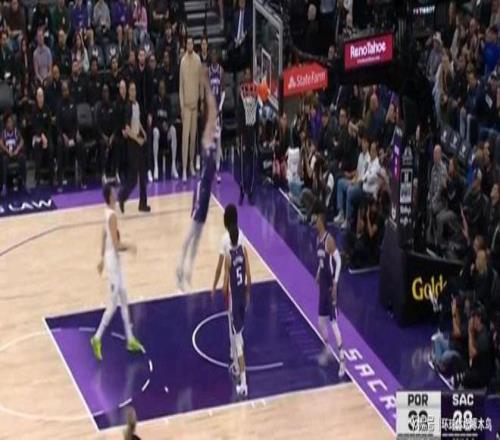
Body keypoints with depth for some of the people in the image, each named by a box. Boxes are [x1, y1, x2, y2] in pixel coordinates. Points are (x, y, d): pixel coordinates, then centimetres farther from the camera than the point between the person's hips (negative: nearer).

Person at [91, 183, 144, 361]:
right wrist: (129, 246, -9)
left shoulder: (108, 212, 6)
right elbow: (116, 245, -25)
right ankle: (97, 338, 5)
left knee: (124, 300, 15)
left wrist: (102, 258, 25)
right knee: (113, 305, -2)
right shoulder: (112, 215, -24)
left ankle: (130, 339, 23)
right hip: (113, 261, -10)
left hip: (111, 259, 10)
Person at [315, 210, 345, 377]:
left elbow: (338, 261, -20)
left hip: (330, 285, -9)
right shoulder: (318, 239, 9)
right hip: (322, 284, 9)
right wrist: (318, 276, 17)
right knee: (321, 321, 16)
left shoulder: (329, 239, -18)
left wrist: (335, 284, -23)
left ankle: (342, 361, -8)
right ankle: (327, 350, 34)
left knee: (333, 323, -11)